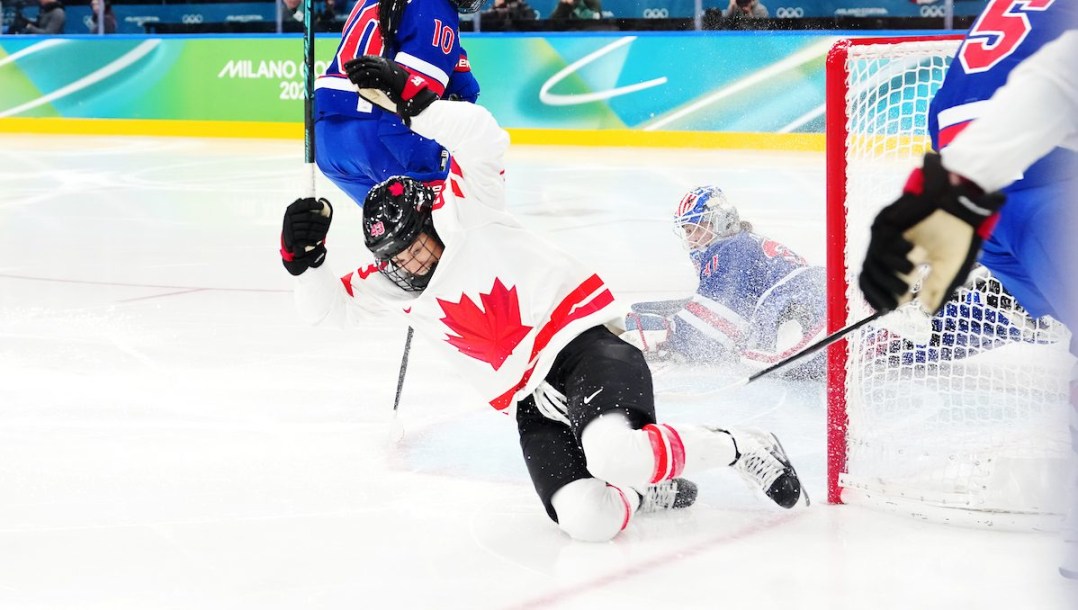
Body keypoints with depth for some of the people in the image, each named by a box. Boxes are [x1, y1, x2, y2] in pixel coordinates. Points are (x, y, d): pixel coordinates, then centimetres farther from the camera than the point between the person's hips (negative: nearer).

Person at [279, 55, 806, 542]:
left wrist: (410, 99, -28)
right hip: (533, 408, 6)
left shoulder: (462, 212, -4)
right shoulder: (389, 284, 12)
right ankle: (650, 492, 15)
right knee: (587, 519, -20)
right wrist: (303, 256, -7)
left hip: (580, 345, -6)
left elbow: (480, 137, -20)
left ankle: (742, 449, -11)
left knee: (614, 454, -36)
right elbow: (325, 304, 12)